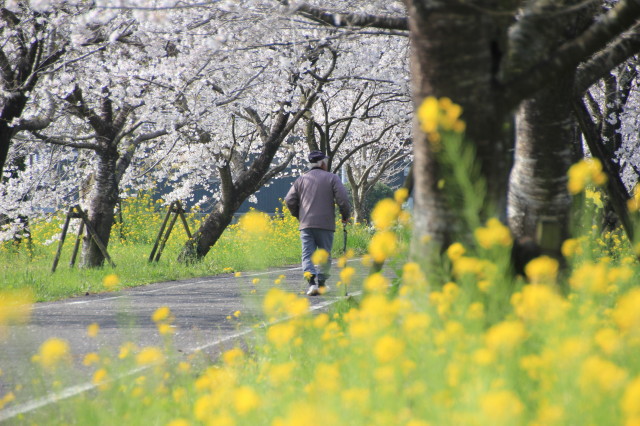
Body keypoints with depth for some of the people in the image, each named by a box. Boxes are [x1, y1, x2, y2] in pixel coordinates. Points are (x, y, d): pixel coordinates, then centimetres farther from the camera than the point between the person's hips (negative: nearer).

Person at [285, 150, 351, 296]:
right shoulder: (332, 178, 2)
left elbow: (289, 200, 6)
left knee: (307, 255, -2)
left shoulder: (301, 179, 10)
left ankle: (311, 282, -21)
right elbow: (342, 199, -8)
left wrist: (299, 215, 21)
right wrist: (346, 215, 9)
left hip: (306, 224, 2)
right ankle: (321, 283, 16)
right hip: (325, 224, -2)